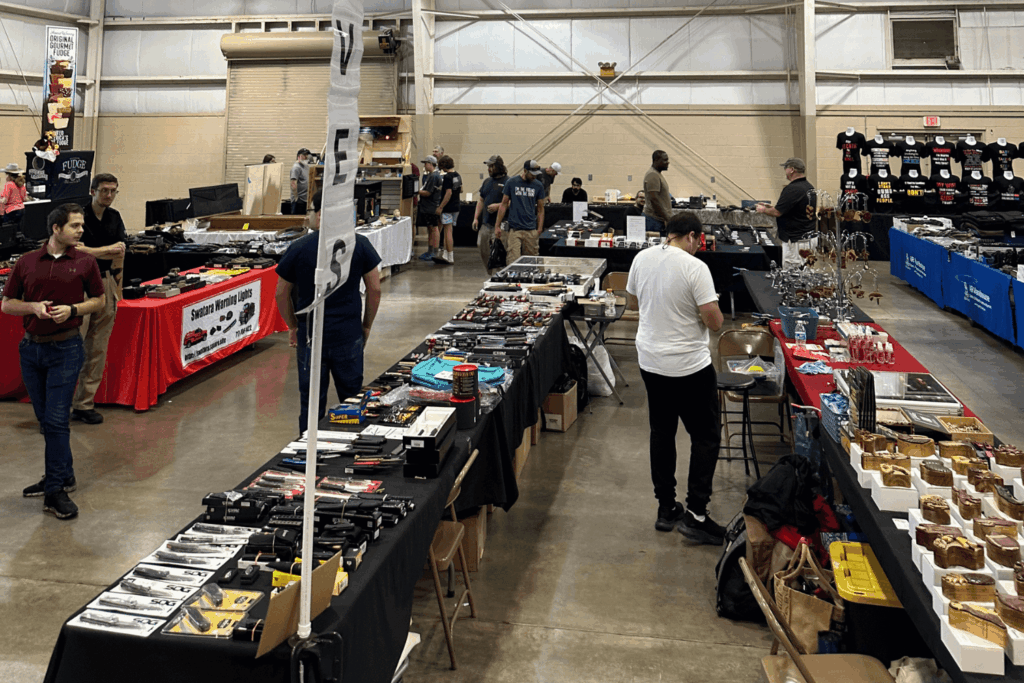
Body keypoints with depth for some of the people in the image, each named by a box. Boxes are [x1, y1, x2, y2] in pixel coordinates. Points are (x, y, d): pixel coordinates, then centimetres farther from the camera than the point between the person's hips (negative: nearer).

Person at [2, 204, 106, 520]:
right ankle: (63, 475, 27)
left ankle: (55, 491, -3)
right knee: (45, 419, 12)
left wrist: (72, 309, -11)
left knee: (57, 420, -7)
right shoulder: (27, 262, 4)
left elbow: (99, 300, 8)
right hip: (31, 348, 3)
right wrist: (33, 307, -11)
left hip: (65, 349, -3)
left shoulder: (85, 262, 1)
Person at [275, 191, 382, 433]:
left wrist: (293, 326, 15)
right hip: (349, 336, 0)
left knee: (311, 402, 9)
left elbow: (281, 294, 2)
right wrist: (366, 326, 11)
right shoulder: (360, 245, -5)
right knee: (352, 399, 12)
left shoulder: (298, 248, -6)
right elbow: (375, 289, -1)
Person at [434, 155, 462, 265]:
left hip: (448, 207, -9)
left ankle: (450, 258, -2)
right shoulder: (458, 175, 9)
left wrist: (440, 207, -19)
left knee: (448, 231, -4)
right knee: (448, 231, 14)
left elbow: (448, 193, -23)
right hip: (456, 206, 9)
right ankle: (445, 254, 19)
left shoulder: (447, 177, -17)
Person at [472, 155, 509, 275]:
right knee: (483, 251, 10)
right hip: (486, 223, 7)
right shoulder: (487, 181, 16)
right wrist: (476, 218, 15)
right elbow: (481, 200, 21)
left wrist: (498, 206, -20)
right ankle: (491, 274, 24)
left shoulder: (508, 182, -7)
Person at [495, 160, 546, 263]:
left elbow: (540, 209, 12)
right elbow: (504, 205, 7)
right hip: (514, 229, -2)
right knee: (514, 261, -10)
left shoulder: (538, 186, 8)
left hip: (531, 230, 2)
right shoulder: (511, 183, 2)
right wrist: (497, 226, 4)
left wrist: (539, 229, 3)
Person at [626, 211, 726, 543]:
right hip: (690, 365, -6)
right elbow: (714, 321, -19)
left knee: (661, 433, 17)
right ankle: (695, 514, 3)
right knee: (706, 437, 6)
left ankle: (666, 509, 25)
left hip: (650, 360, 6)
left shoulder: (642, 258, 0)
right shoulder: (695, 267, -19)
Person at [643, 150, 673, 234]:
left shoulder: (658, 174, 19)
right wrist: (666, 219, -20)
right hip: (655, 220, -10)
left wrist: (667, 218, 23)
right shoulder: (652, 175, -15)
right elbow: (654, 199, -22)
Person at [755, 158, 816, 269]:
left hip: (797, 241, -10)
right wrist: (770, 207, 22)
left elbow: (777, 212, -19)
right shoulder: (809, 187, 12)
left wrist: (763, 210, 2)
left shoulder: (792, 189, -20)